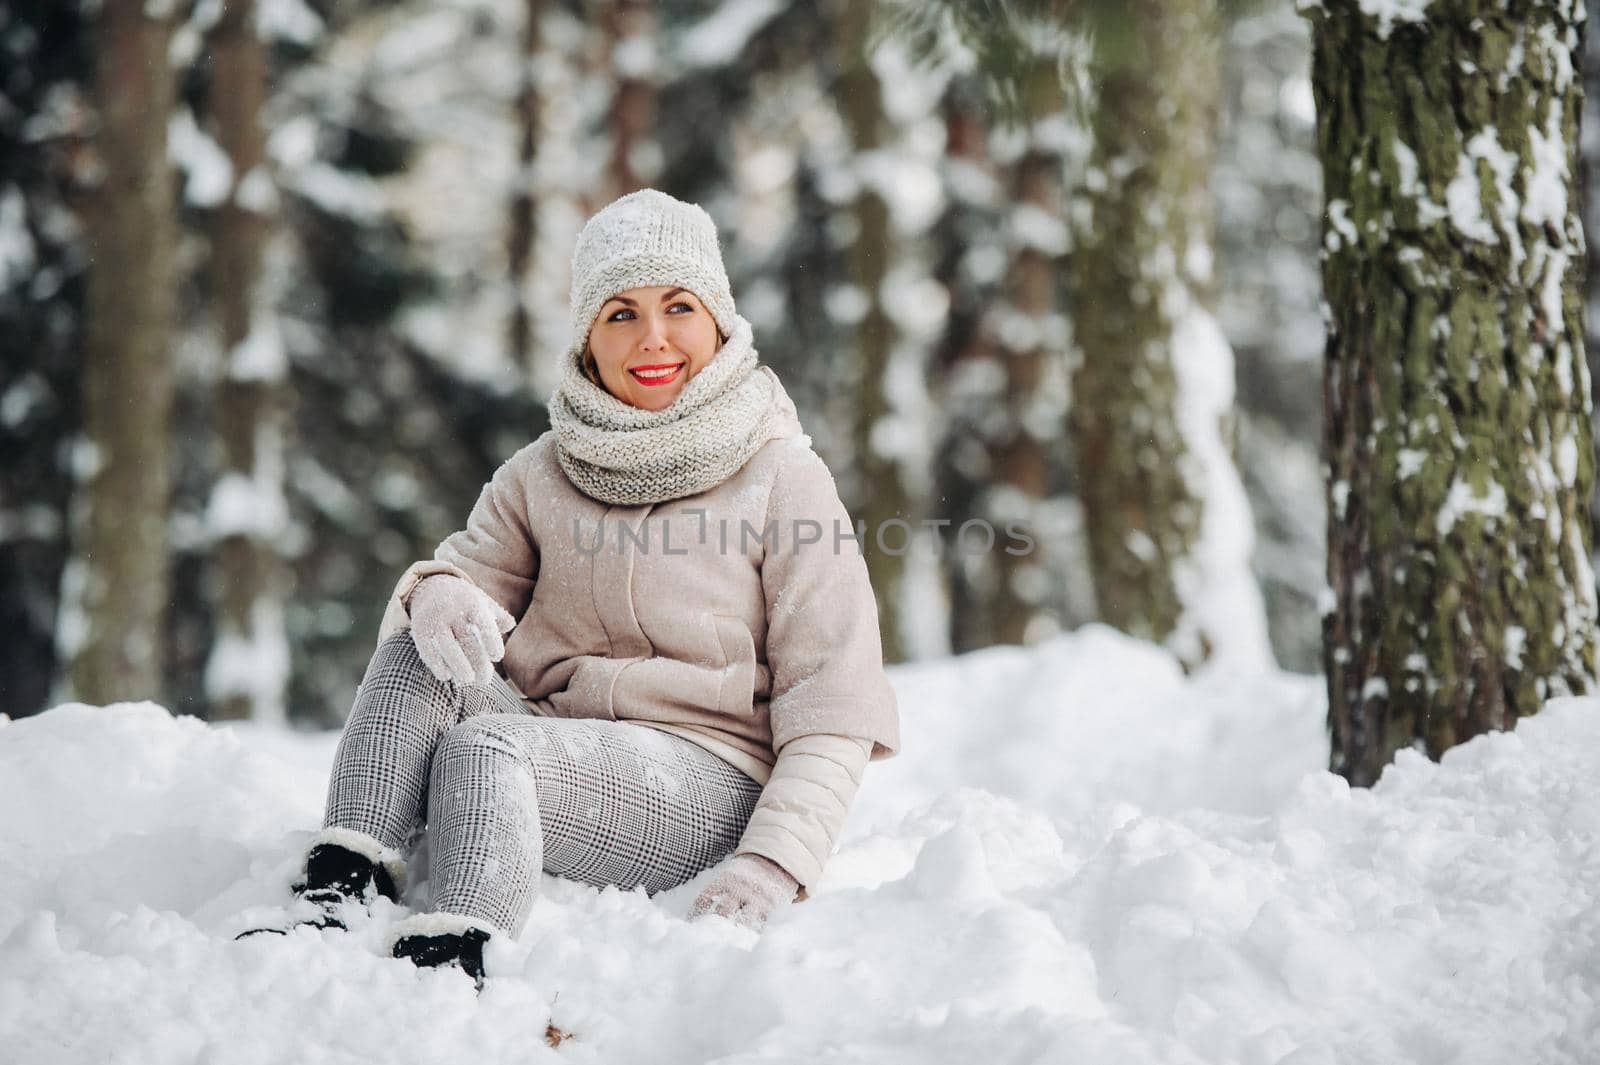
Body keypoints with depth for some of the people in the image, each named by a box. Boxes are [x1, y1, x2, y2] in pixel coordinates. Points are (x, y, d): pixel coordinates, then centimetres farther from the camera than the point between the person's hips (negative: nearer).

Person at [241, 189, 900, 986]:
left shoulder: (784, 478, 2)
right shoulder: (541, 476, 15)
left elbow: (834, 713, -3)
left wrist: (773, 862, -18)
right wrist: (445, 592, -21)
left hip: (709, 782, -4)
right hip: (555, 752, 5)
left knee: (483, 748, -31)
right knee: (418, 654, -21)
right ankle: (339, 895, -32)